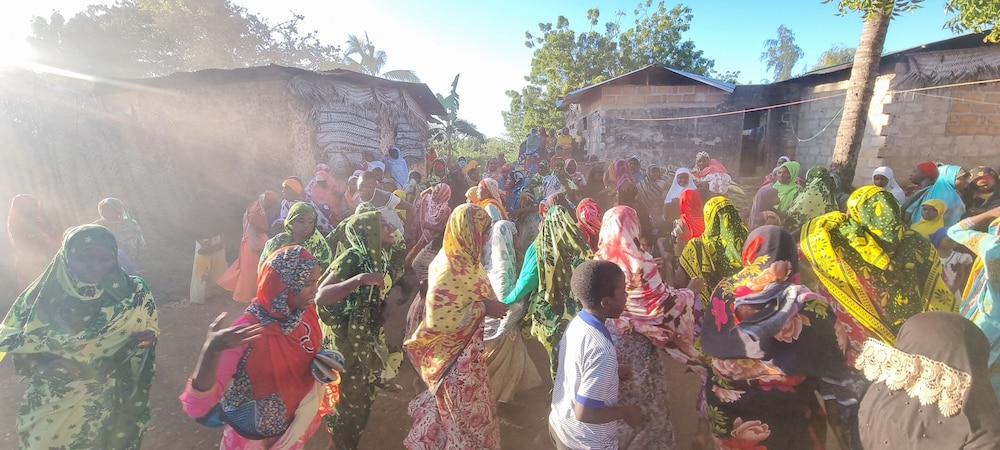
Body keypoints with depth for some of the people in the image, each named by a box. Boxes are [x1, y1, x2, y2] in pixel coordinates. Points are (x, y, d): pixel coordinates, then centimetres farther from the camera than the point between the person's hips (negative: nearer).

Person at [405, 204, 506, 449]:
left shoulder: (463, 259, -4)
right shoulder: (448, 270, -31)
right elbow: (436, 320, -33)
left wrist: (489, 304, -3)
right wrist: (483, 309, -29)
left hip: (467, 349, 9)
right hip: (454, 355, -9)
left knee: (460, 406, 29)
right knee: (466, 412, 13)